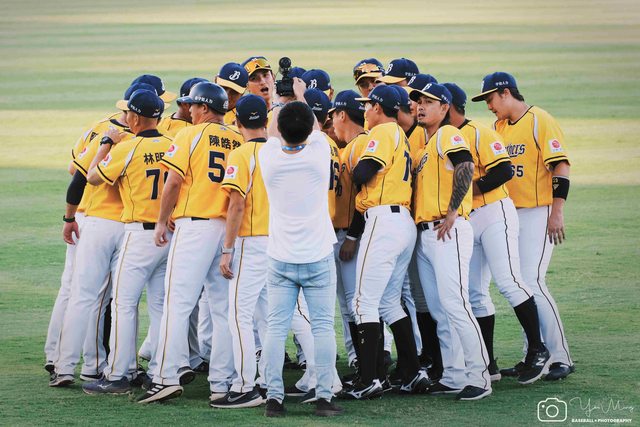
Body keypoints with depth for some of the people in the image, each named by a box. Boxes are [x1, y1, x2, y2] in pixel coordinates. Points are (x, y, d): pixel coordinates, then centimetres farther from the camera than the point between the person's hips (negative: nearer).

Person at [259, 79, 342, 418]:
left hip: (280, 261, 1)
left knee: (276, 328, 3)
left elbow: (273, 133, 17)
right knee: (323, 327, 3)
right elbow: (315, 129, 13)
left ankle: (274, 397, 0)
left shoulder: (269, 157, -7)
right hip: (318, 258, -1)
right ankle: (323, 396, 0)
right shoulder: (319, 152, -11)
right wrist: (300, 97, 31)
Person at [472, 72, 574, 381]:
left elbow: (560, 166, -15)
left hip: (538, 213, -8)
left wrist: (557, 212, -20)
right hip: (510, 214, 8)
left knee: (532, 283, -15)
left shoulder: (539, 121, -10)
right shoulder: (499, 126, 14)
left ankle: (560, 358, -10)